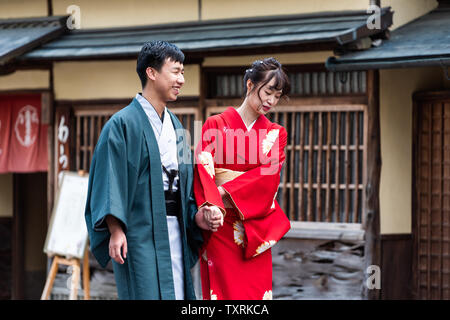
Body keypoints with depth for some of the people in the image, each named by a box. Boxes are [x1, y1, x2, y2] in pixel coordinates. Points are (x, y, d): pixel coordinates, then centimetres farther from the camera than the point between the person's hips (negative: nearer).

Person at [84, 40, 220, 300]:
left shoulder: (175, 125, 17)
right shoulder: (124, 123, -7)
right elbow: (110, 179, -13)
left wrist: (195, 216, 2)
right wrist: (115, 230, -21)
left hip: (174, 228, 7)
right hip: (139, 233, -7)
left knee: (177, 293, 5)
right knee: (147, 295, -10)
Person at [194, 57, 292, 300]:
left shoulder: (276, 134, 12)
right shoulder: (215, 125, 4)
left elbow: (268, 174, -4)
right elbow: (203, 170, -9)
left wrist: (225, 191, -16)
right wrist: (211, 204, -28)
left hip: (254, 231, 3)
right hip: (221, 225, -2)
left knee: (256, 290, -1)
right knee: (224, 289, -7)